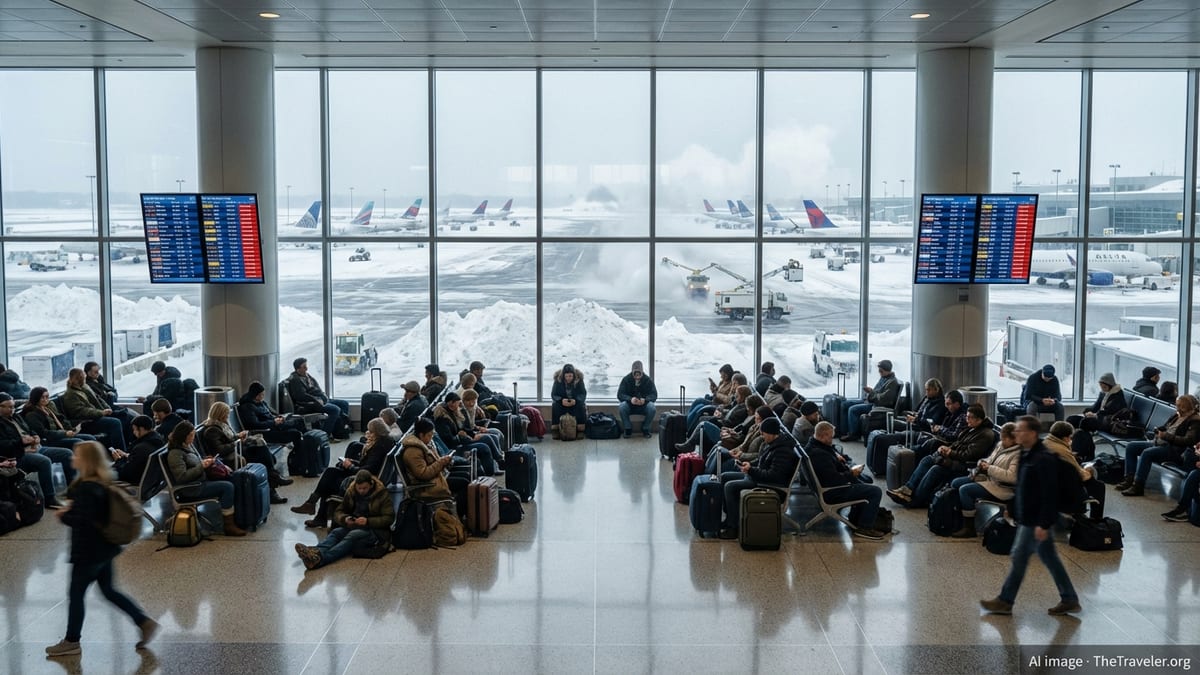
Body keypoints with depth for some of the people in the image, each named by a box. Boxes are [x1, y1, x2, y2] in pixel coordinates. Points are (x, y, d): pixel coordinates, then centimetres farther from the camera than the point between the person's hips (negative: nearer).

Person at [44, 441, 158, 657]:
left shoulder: (87, 488, -24)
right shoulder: (102, 482, 5)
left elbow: (82, 520, -30)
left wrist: (64, 516, -12)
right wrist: (71, 510, 6)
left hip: (89, 551, -9)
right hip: (104, 547, 9)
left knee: (76, 593, 6)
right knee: (109, 590, 17)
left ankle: (71, 641, 18)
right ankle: (145, 622, 14)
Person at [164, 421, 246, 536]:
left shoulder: (189, 445, 10)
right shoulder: (175, 453, -17)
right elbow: (182, 477, -23)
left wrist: (206, 461, 5)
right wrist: (201, 466, -22)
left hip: (199, 481, 9)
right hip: (190, 489, -9)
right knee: (227, 487, -20)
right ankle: (229, 526, -17)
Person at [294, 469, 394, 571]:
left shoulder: (383, 494, -5)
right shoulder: (351, 492, 8)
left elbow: (389, 518, -9)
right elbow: (338, 512, 12)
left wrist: (368, 521, -22)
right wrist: (345, 519, -12)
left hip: (375, 530, -5)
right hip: (354, 526, 5)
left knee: (353, 535, -35)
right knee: (335, 532, -27)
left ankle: (321, 557, -59)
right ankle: (315, 551, -57)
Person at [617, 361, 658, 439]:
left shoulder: (648, 380, -5)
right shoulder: (626, 379, -6)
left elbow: (654, 395, -11)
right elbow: (620, 395, -14)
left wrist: (645, 399, -34)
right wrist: (630, 399, -35)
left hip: (643, 405, 0)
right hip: (630, 406, 0)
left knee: (651, 407, -32)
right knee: (621, 407, -32)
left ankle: (645, 429, -10)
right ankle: (628, 429, -13)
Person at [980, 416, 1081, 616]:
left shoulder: (1044, 459, -21)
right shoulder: (1026, 455, 10)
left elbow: (1049, 494, -23)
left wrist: (1043, 524, -23)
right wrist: (1016, 513, 20)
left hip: (1036, 520, -10)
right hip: (1027, 517, 10)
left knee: (1019, 557, 0)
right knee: (1049, 558, 14)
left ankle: (1005, 601, 10)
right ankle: (1069, 599, 22)